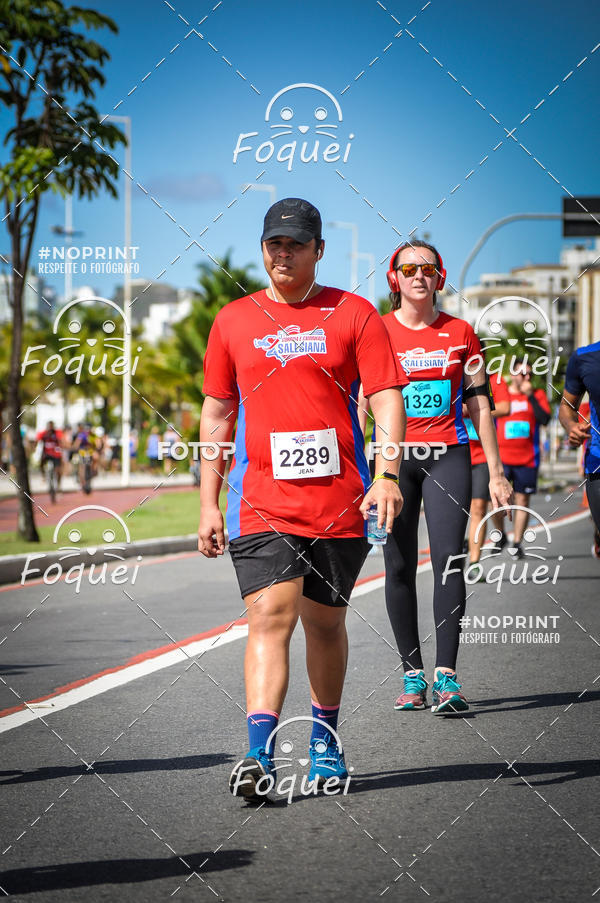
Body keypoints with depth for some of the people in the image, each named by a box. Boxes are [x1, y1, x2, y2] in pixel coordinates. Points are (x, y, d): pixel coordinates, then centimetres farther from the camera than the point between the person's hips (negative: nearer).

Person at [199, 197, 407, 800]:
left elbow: (386, 398, -1)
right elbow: (216, 414, 14)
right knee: (270, 617, -14)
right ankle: (259, 757, -21)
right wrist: (208, 503, 10)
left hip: (338, 501, 0)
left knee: (325, 622, 10)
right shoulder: (233, 321, 9)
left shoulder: (353, 314, 4)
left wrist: (386, 475, -15)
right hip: (260, 502, 0)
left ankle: (325, 744, 28)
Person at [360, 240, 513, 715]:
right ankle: (413, 676, 8)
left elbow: (481, 405, 11)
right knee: (399, 565, -1)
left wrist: (496, 472, 8)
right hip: (395, 457, 0)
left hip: (448, 454, 0)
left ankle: (446, 676, -16)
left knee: (448, 558, -14)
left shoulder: (460, 332, 8)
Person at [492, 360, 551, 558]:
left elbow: (545, 419, -9)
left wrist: (530, 396, -13)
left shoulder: (537, 395, 6)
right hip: (501, 458, 0)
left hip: (527, 459, 0)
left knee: (522, 500, 2)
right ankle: (501, 535, 17)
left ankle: (517, 543, 11)